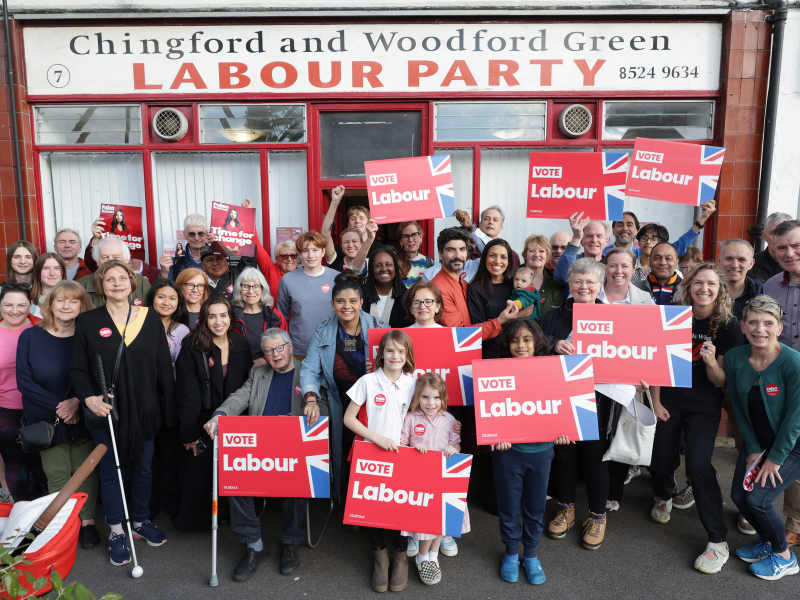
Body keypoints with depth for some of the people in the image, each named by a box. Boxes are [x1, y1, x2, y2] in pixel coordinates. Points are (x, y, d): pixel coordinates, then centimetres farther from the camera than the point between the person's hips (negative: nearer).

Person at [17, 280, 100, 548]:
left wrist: (77, 401, -18)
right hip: (48, 420, 0)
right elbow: (24, 381, -5)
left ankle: (87, 521, 18)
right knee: (57, 476, 3)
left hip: (83, 418, 0)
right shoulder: (30, 337, -2)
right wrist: (58, 405, -14)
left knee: (87, 473, 4)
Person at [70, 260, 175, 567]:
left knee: (143, 468, 13)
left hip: (144, 411, 1)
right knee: (110, 471, 8)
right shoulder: (88, 322, -1)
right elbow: (77, 368, -1)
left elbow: (164, 366, 3)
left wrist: (169, 404, 1)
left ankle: (141, 521, 33)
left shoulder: (150, 318, 1)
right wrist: (88, 397, -17)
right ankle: (116, 532, 23)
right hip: (105, 411, -1)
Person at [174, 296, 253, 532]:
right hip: (202, 422, -3)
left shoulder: (241, 344, 0)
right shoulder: (192, 346, -13)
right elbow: (186, 393, -13)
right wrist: (189, 433, -13)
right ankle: (195, 520, 31)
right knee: (198, 473, 8)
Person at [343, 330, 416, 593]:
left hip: (401, 454, 1)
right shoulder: (368, 381, -5)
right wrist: (377, 438, -12)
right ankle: (379, 555, 27)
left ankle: (401, 556, 25)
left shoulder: (413, 384, 0)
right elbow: (349, 418, -4)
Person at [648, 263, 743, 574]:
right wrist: (655, 401, -4)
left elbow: (720, 381, -7)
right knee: (661, 461, 6)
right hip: (668, 401, 2)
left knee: (699, 465, -16)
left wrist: (712, 362, -28)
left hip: (704, 407, -2)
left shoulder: (728, 326, -9)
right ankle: (664, 496, 43)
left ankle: (718, 542, -3)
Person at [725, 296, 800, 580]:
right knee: (738, 495, -2)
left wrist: (775, 458, -15)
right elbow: (739, 407, -2)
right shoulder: (734, 358, -11)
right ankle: (767, 542, 28)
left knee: (757, 498, -13)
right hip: (758, 440, 5)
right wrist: (753, 449, -2)